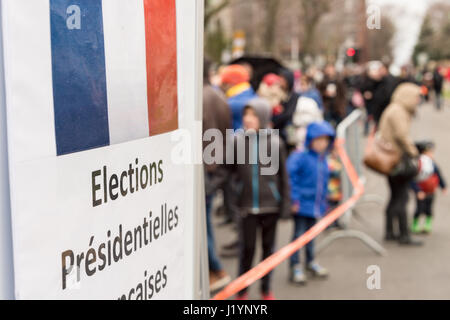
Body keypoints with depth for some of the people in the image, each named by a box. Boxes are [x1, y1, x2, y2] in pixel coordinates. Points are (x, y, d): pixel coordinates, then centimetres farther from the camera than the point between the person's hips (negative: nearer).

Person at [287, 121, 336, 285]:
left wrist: (323, 202, 19)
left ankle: (310, 261, 36)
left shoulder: (323, 161, 6)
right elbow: (290, 175, -23)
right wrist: (294, 199, -22)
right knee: (299, 233, -1)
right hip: (301, 204, -7)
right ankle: (295, 267, 8)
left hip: (315, 205, 7)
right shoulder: (301, 157, -17)